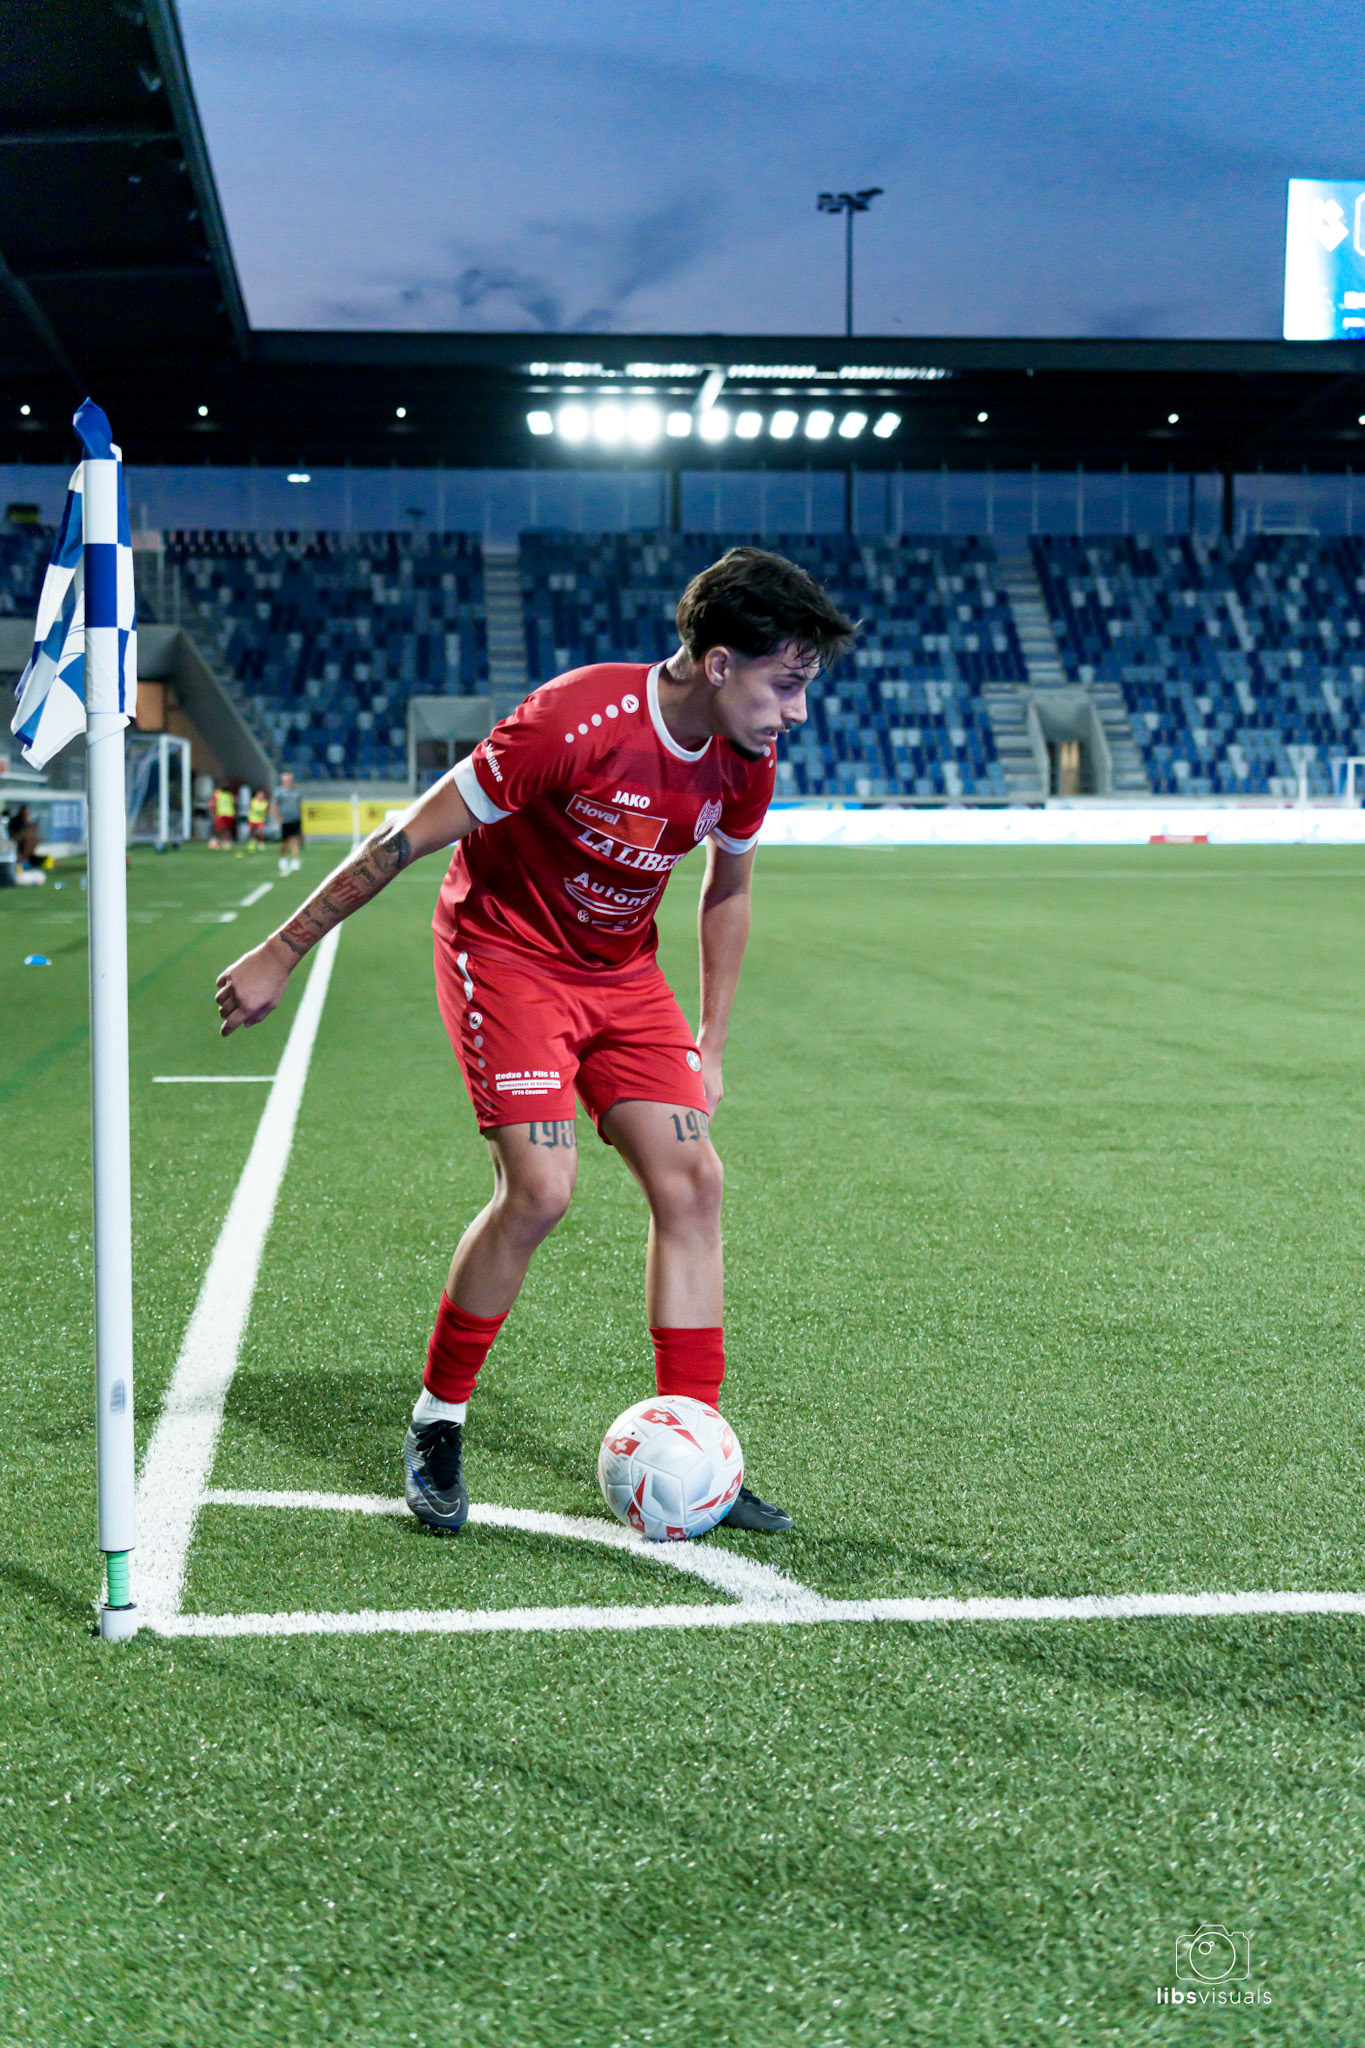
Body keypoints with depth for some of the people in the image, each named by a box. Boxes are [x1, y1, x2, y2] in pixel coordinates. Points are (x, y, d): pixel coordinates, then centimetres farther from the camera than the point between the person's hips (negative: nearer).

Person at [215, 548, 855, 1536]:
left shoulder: (745, 760, -8)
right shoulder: (577, 721, -29)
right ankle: (436, 1427, 2)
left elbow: (727, 890, 13)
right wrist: (283, 952, -17)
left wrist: (711, 1043, 12)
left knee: (692, 1182, -6)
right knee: (540, 1188, -20)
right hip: (505, 950, -6)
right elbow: (412, 835, -21)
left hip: (622, 971, 6)